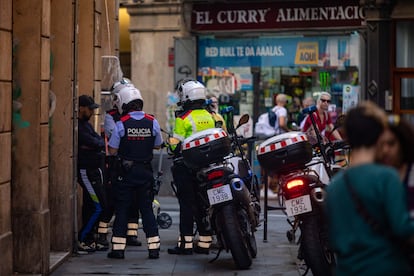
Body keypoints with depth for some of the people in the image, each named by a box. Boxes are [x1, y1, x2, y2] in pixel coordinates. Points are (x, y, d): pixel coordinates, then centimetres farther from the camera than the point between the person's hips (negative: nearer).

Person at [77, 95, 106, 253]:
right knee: (98, 207, -11)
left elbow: (100, 141, 11)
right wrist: (98, 143, 0)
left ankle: (89, 240, 19)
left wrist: (95, 144, -9)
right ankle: (81, 240, -4)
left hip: (94, 170, 10)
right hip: (86, 171, -10)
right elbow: (95, 143, -21)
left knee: (89, 206, 13)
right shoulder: (78, 127, -17)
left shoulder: (85, 124, 17)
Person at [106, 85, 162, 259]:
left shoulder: (121, 124, -11)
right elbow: (157, 146, 9)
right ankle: (153, 248, 8)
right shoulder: (152, 122, -3)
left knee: (122, 209, 6)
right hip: (145, 171, 3)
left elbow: (112, 151, -8)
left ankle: (118, 248, 6)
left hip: (125, 172, -2)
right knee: (147, 209, 9)